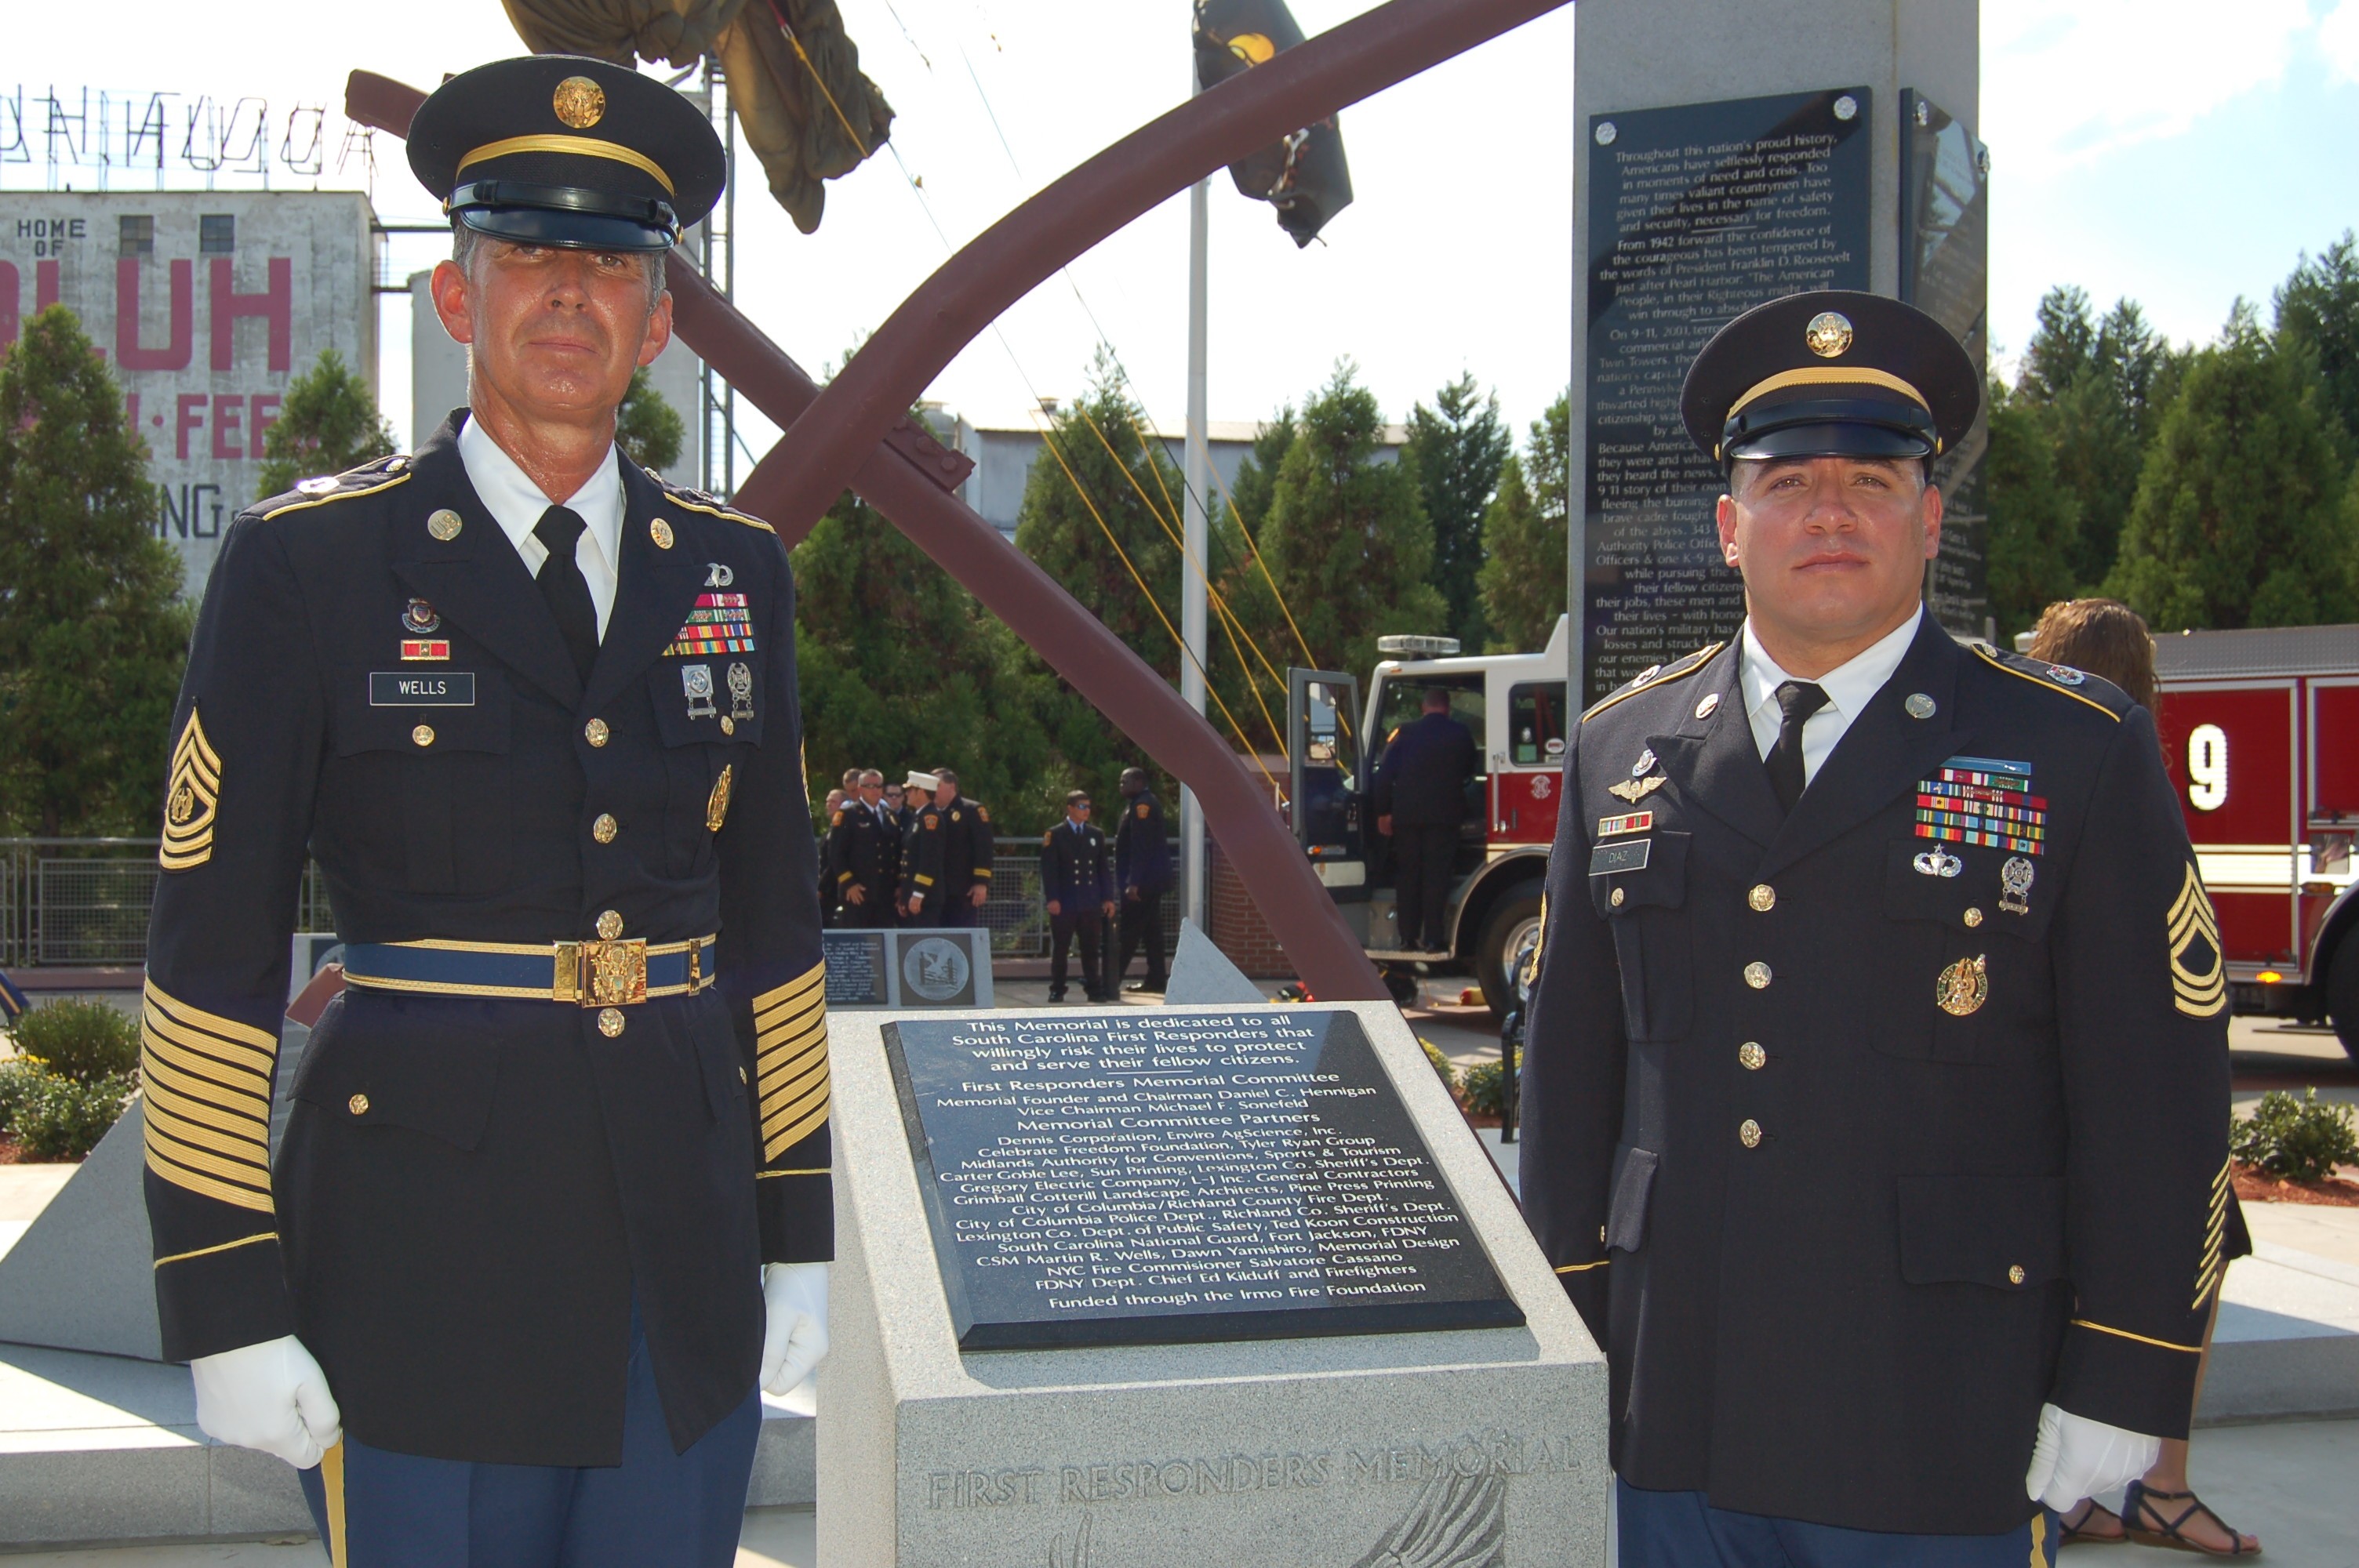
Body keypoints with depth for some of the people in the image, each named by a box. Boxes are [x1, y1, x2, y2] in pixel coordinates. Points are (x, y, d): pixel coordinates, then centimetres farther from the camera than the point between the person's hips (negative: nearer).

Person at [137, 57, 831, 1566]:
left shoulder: (732, 568, 7)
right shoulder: (308, 564, -7)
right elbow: (212, 948, -6)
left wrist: (798, 1225, 11)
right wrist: (224, 1297, -9)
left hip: (685, 1251, 4)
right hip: (428, 1245, -4)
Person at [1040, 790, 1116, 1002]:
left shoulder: (1096, 835, 13)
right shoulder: (1054, 835, 0)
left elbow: (1104, 868, 13)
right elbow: (1048, 869, -5)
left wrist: (1108, 898, 5)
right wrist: (1051, 898, -14)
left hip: (1091, 904, 3)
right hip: (1064, 904, -3)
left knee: (1092, 949, 4)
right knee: (1059, 949, 3)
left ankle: (1094, 989, 10)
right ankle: (1056, 990, 9)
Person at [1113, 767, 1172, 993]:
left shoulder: (1142, 805, -15)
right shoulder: (1147, 802, 17)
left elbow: (1140, 847, -22)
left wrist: (1133, 882, -25)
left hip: (1142, 881, -10)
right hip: (1153, 880, 10)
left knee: (1128, 932, -9)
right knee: (1152, 931, 10)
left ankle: (1112, 981, -9)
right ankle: (1155, 980, 11)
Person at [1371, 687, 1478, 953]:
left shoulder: (1404, 733, 3)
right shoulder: (1460, 734, 3)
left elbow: (1384, 774, -1)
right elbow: (1470, 770, 17)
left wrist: (1383, 812, 3)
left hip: (1406, 814, 1)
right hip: (1444, 815, -1)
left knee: (1407, 875, 8)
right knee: (1437, 876, 0)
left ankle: (1407, 937, 7)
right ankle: (1433, 938, -6)